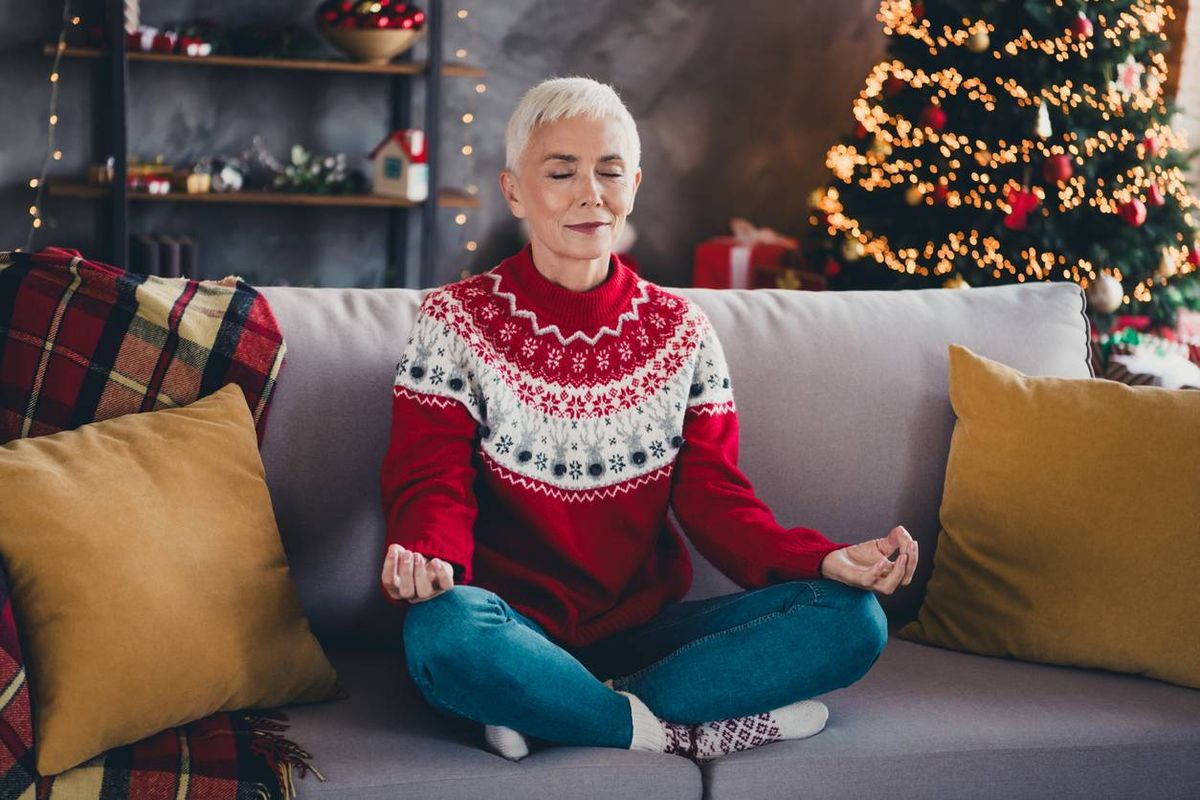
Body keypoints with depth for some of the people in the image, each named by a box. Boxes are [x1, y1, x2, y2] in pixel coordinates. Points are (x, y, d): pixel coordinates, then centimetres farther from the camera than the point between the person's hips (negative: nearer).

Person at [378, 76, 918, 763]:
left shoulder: (680, 330, 8)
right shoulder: (459, 320, 0)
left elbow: (716, 499, 2)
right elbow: (432, 483, -7)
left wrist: (825, 559, -18)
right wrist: (426, 553, -33)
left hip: (648, 629, 4)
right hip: (516, 627, -3)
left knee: (854, 619, -18)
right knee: (442, 629, -39)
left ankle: (555, 714, -20)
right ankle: (693, 732, -19)